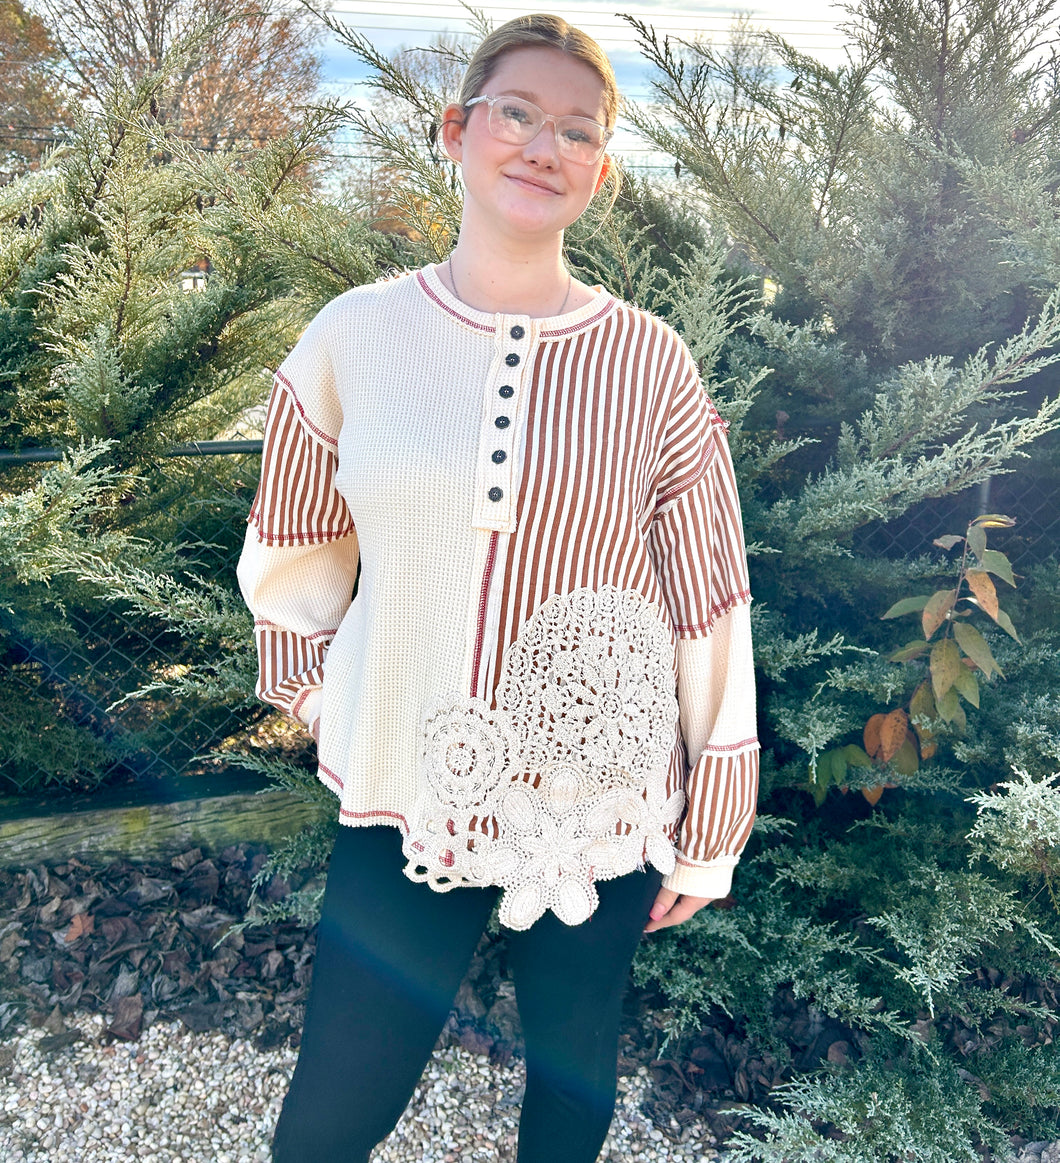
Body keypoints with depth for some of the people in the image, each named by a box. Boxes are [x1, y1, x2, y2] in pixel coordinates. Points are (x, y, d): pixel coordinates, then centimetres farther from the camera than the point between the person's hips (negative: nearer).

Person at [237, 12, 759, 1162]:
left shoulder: (650, 365, -8)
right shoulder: (356, 336, -5)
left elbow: (709, 608, -3)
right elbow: (292, 540, 12)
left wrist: (709, 830, 1)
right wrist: (303, 677, 19)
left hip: (600, 806, 0)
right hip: (407, 794, 1)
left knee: (574, 1065, 21)